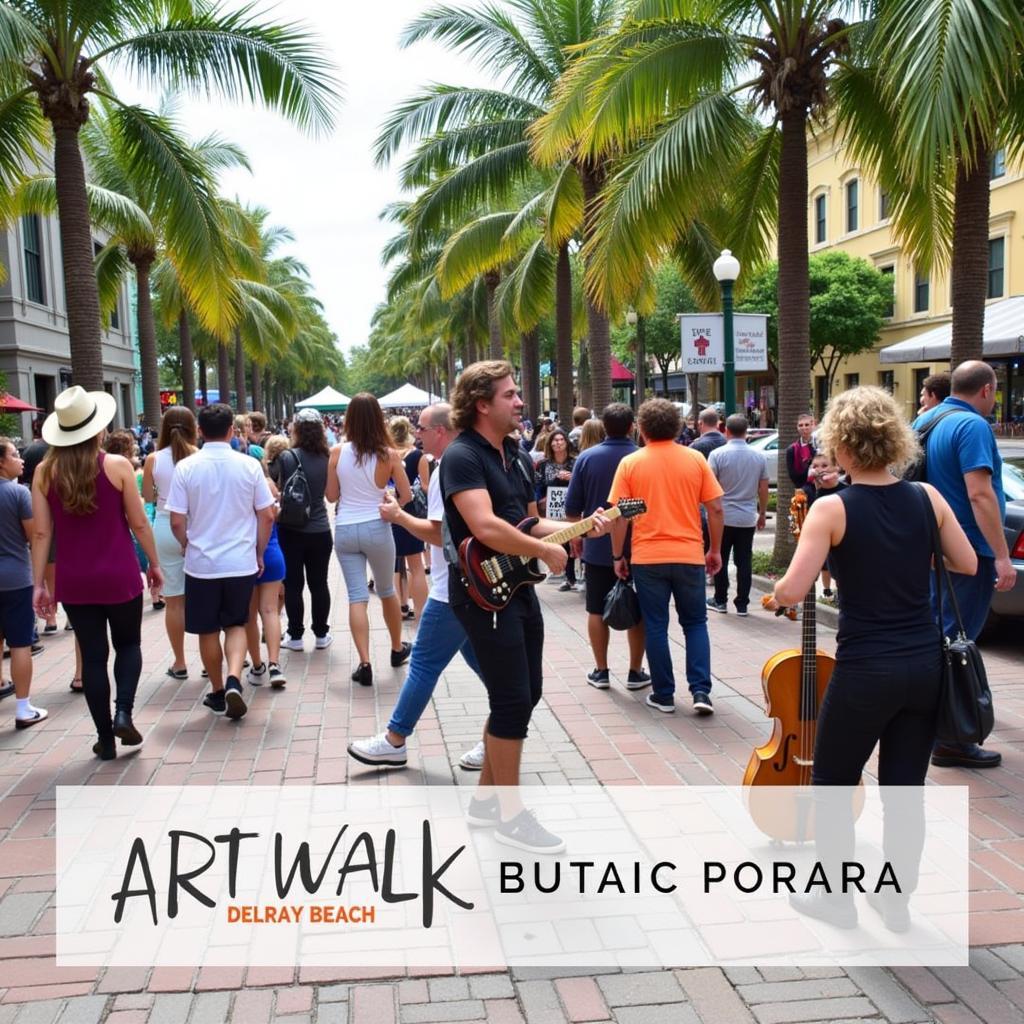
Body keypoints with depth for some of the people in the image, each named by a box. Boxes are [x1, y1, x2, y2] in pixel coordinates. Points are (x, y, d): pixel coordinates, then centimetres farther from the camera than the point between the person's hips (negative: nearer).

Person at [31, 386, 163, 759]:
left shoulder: (45, 471, -3)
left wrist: (39, 583, 4)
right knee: (128, 645, 18)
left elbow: (41, 533, -2)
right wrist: (154, 563, 7)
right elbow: (139, 523, -5)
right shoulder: (117, 465, -9)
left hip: (73, 580, 2)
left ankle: (105, 739, 15)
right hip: (119, 575, -2)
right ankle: (123, 712, -3)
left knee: (92, 655, 10)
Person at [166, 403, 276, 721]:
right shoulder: (249, 465, -6)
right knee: (236, 625, 16)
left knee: (208, 630, 15)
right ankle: (234, 680, -6)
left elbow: (177, 522, -7)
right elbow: (267, 516, -2)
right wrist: (259, 553, 12)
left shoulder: (186, 467, -8)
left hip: (201, 563, 0)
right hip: (241, 562, 1)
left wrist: (188, 546, 14)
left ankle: (217, 692, 26)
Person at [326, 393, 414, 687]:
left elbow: (331, 495, 3)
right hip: (376, 528, -1)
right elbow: (407, 496, -3)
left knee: (357, 597, 2)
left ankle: (365, 662, -6)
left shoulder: (337, 452, -4)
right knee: (387, 591, 18)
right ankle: (397, 649, 35)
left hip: (344, 530, 1)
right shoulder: (389, 455, -7)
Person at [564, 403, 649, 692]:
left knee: (597, 610, 11)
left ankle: (601, 671, 16)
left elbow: (572, 506, -2)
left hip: (597, 548, 1)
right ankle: (635, 672, 15)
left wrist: (576, 535, 13)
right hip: (635, 548, -1)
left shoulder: (586, 457, -5)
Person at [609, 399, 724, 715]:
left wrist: (618, 556, 5)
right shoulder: (696, 459, 1)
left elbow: (619, 515, -5)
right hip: (690, 556, 1)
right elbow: (715, 509, 0)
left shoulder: (630, 463, -3)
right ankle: (701, 691, 5)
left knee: (655, 627, 10)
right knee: (695, 623, 15)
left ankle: (664, 695, 15)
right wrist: (715, 550, 11)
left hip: (647, 558, -1)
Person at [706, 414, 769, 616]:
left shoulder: (718, 454, -9)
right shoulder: (759, 457, 2)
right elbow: (763, 489, 7)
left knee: (720, 560, 10)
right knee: (744, 562, 6)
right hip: (748, 518, 2)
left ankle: (720, 601, 17)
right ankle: (742, 604, 8)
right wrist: (762, 514, 17)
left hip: (723, 516, -2)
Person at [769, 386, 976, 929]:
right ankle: (896, 898, 29)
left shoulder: (832, 508, -13)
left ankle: (837, 896, 25)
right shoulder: (927, 498, 0)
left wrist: (775, 591, 4)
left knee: (832, 779, 15)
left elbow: (790, 593, -18)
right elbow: (968, 565, 12)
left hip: (865, 670, -5)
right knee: (905, 786, 16)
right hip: (925, 664, 5)